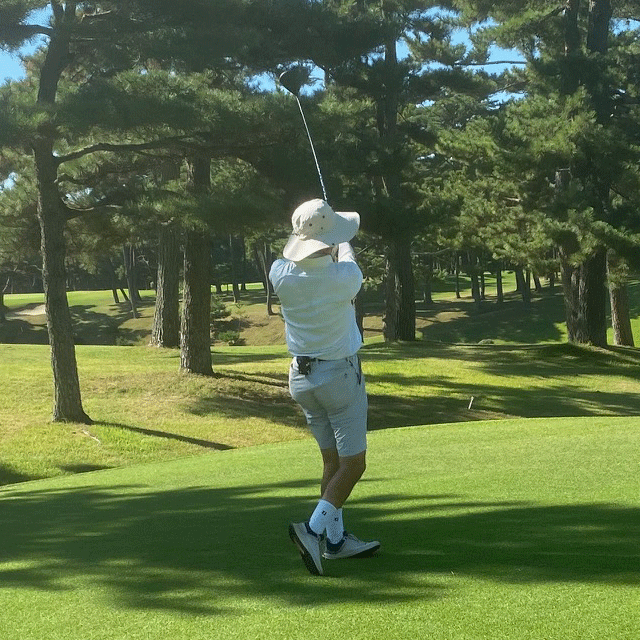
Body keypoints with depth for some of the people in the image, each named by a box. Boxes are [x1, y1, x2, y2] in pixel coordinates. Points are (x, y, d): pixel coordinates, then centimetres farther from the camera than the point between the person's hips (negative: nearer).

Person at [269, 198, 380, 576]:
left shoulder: (281, 274, -12)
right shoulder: (343, 277, -22)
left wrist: (326, 252, 31)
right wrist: (344, 248, 26)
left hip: (301, 375, 6)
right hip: (340, 375, -5)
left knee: (333, 461, 15)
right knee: (353, 464, 2)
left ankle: (336, 540, 19)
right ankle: (314, 529, -15)